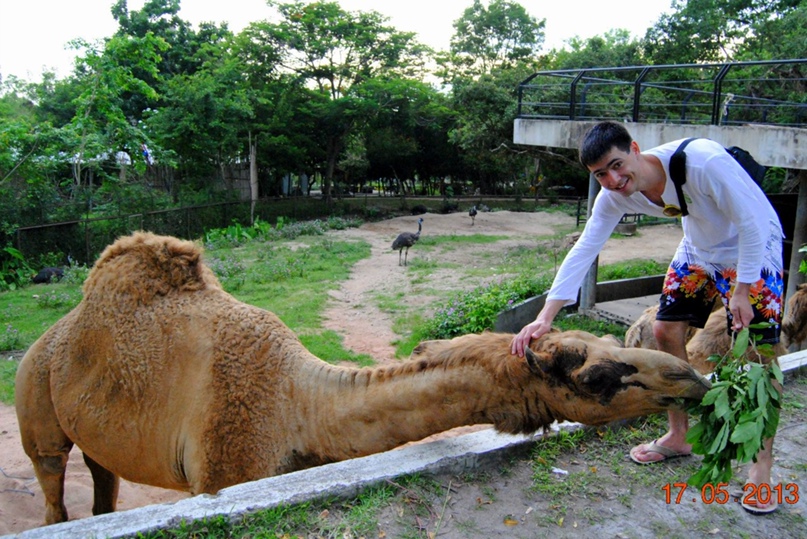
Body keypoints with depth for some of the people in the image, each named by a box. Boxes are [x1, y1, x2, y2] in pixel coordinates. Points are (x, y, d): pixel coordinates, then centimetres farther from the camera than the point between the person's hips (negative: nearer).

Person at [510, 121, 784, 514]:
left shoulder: (702, 161, -35)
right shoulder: (613, 199, -18)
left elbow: (751, 222, -25)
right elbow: (583, 252, -18)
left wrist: (742, 291, -23)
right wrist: (545, 317, -24)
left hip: (754, 244, -5)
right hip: (699, 248, 6)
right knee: (666, 330, 2)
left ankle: (762, 468, 4)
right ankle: (678, 436, 21)